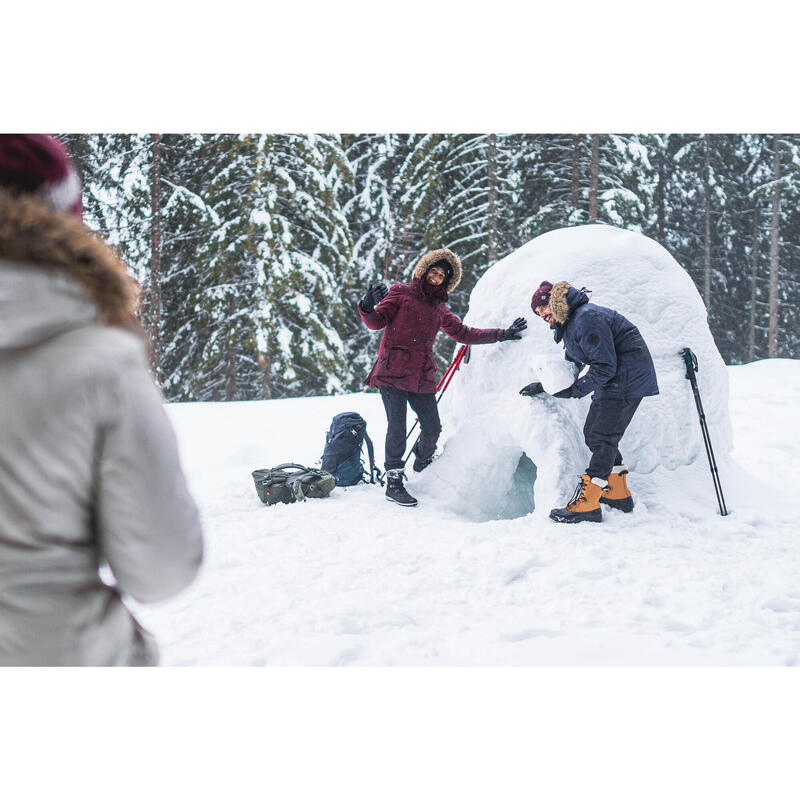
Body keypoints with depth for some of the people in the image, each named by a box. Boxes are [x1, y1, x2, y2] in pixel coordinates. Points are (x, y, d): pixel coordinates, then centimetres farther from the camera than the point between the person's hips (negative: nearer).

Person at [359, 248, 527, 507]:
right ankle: (394, 483, -2)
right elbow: (376, 322, -3)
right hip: (393, 372, -5)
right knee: (397, 427, -11)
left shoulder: (439, 308, 19)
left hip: (422, 377, 5)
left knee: (433, 429, 4)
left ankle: (423, 472, 30)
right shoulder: (401, 293, 4)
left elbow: (463, 333, 25)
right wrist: (368, 308, -25)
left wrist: (501, 335, 24)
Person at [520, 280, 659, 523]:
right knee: (592, 433, 14)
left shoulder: (586, 319, -20)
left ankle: (586, 505, -13)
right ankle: (618, 493, 24)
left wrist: (577, 390, -27)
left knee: (601, 437, -12)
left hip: (628, 379, -11)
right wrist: (543, 387, 18)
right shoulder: (569, 324, 13)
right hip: (613, 380, 11)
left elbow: (605, 366, -24)